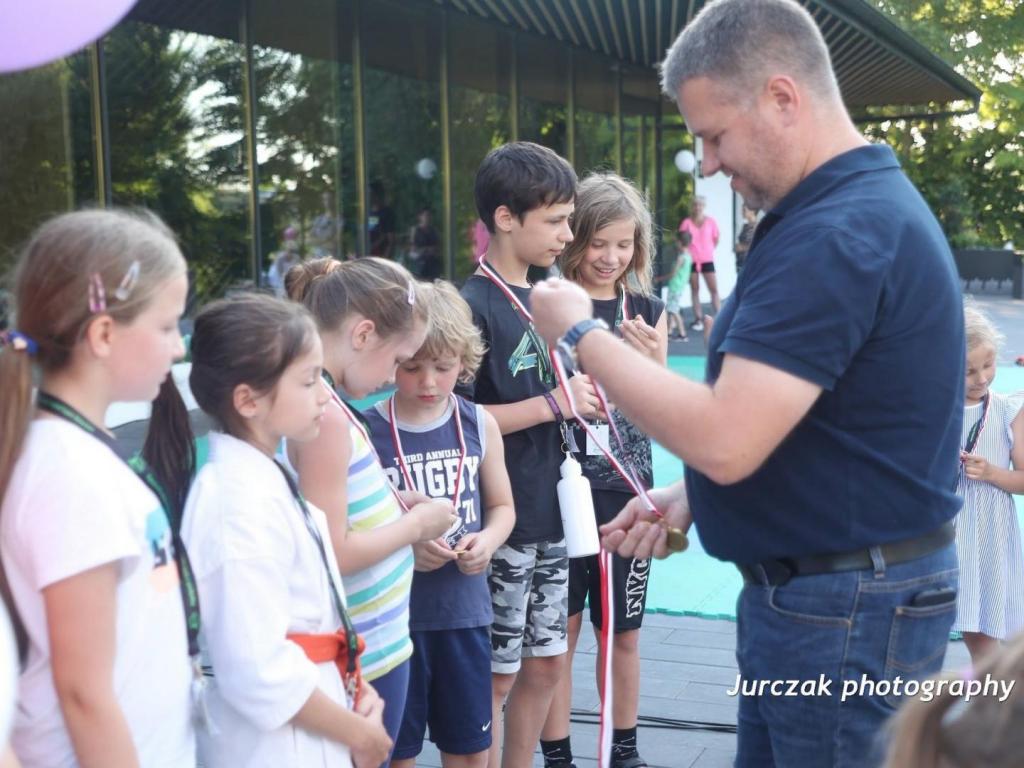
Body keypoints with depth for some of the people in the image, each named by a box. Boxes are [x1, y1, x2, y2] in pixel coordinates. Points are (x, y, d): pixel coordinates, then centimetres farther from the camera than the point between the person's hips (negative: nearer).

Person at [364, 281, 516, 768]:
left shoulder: (479, 425, 0)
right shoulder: (366, 432, -11)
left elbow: (502, 506, 10)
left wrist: (487, 541, -10)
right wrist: (403, 545, -22)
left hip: (464, 612, 3)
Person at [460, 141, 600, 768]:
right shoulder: (473, 305, -15)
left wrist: (585, 398, 2)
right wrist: (553, 403, -19)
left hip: (549, 512, 8)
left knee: (546, 664, 17)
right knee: (495, 675, 4)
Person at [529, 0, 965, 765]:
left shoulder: (836, 234, -24)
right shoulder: (857, 205, 11)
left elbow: (724, 440, -29)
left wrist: (580, 334, -17)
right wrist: (690, 497, 7)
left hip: (844, 607, -10)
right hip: (815, 586, 10)